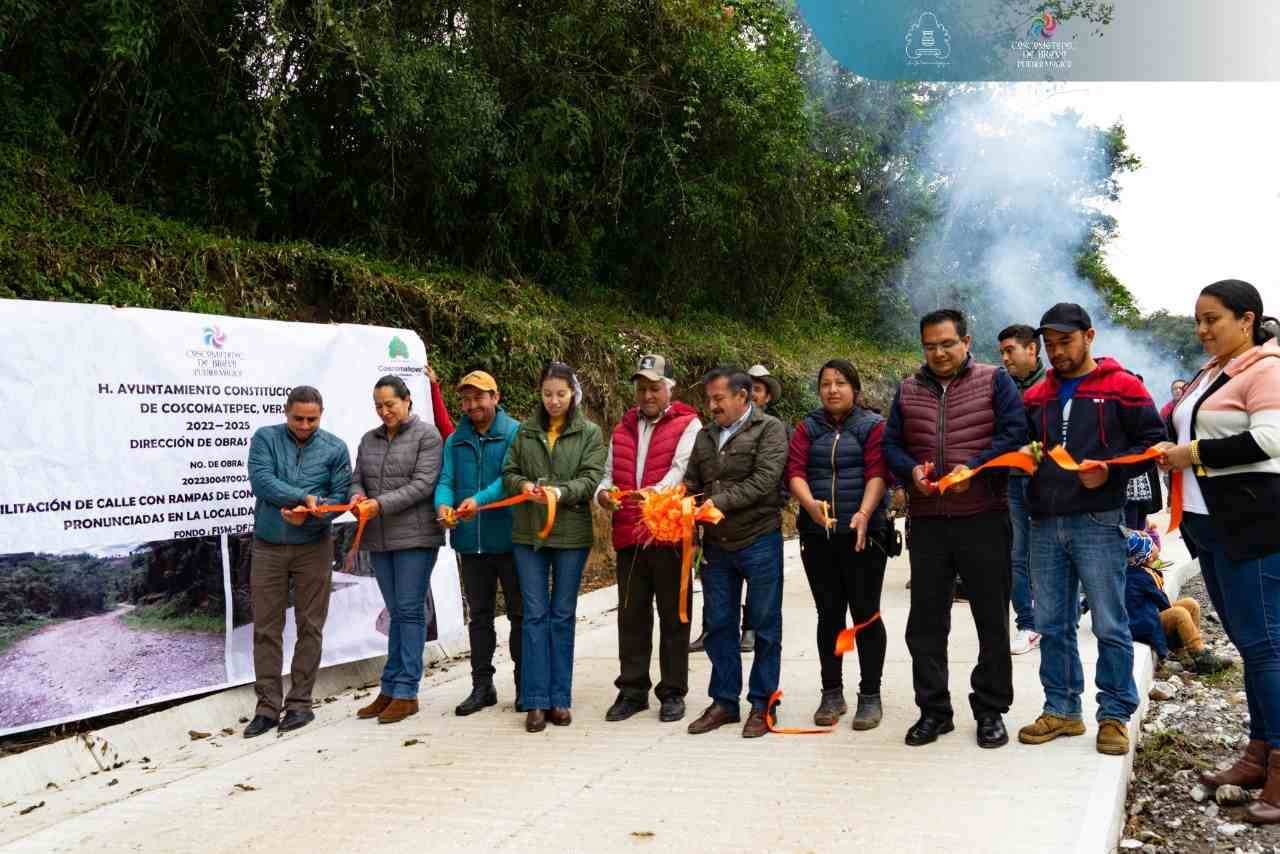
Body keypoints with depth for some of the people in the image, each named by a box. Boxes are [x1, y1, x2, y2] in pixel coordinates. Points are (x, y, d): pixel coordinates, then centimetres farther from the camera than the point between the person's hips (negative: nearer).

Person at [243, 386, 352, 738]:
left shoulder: (335, 448, 0)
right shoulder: (265, 438, 0)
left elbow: (340, 496, -4)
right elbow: (261, 480, -13)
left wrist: (309, 515, -20)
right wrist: (305, 498, -20)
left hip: (313, 547, 0)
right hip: (268, 547, 0)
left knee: (310, 627, 5)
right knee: (266, 629, 4)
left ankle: (300, 702, 16)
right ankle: (268, 706, 11)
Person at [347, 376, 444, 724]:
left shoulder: (426, 435, -4)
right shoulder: (369, 440, 15)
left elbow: (423, 484, -12)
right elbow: (357, 479, 14)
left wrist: (381, 504, -20)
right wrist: (357, 496, -10)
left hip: (415, 535, -6)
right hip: (379, 539, 6)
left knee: (410, 611, -4)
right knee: (396, 613, 11)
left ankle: (406, 692, 1)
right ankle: (390, 689, 15)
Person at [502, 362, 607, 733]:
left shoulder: (589, 433, 3)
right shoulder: (525, 431, 9)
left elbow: (591, 478, -7)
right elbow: (508, 472, 8)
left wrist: (562, 492, -24)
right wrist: (525, 486, -14)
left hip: (572, 534, -1)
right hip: (528, 533, 1)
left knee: (563, 616, 7)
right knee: (535, 615, 1)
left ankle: (559, 698, 15)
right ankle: (536, 701, 6)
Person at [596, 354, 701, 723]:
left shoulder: (687, 424, -1)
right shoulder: (623, 429, 16)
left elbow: (682, 469, -15)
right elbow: (610, 472, 15)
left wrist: (657, 492, -34)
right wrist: (603, 492, -9)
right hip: (629, 535, 5)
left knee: (673, 614, 5)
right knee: (631, 614, 11)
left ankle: (673, 692, 15)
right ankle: (632, 689, 21)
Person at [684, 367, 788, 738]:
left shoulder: (769, 429, -5)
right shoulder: (705, 435, 13)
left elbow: (763, 482, -16)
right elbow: (691, 483, 13)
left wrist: (716, 502, -19)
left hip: (759, 540, -5)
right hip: (716, 544, 6)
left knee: (765, 626, 4)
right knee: (719, 624, 11)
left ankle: (761, 705, 14)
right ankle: (724, 702, 22)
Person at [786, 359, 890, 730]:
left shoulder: (873, 425, 2)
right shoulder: (808, 428, 11)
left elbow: (877, 473, -10)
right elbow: (795, 471, 0)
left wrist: (864, 513, -26)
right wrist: (811, 504, -21)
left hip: (862, 535, -3)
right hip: (817, 535, 3)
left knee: (865, 613, 1)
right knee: (829, 614, 9)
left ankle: (870, 696, 11)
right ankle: (832, 694, 18)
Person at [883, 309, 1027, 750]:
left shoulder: (994, 380, 2)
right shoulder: (908, 391, 12)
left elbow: (1014, 433, -8)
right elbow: (891, 444, 11)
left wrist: (973, 468, -20)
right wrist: (912, 470, -10)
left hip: (983, 518, -3)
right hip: (926, 521, 3)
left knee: (992, 618, 6)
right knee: (925, 620, 6)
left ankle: (991, 710, 18)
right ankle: (933, 710, 18)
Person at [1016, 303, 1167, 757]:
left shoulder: (1121, 387, 0)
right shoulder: (1037, 396, 15)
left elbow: (1153, 442, -2)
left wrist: (1109, 471, -15)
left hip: (1098, 522, -5)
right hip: (1045, 524, 5)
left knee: (1110, 626, 0)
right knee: (1052, 625, 10)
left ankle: (1114, 715, 12)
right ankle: (1062, 709, 21)